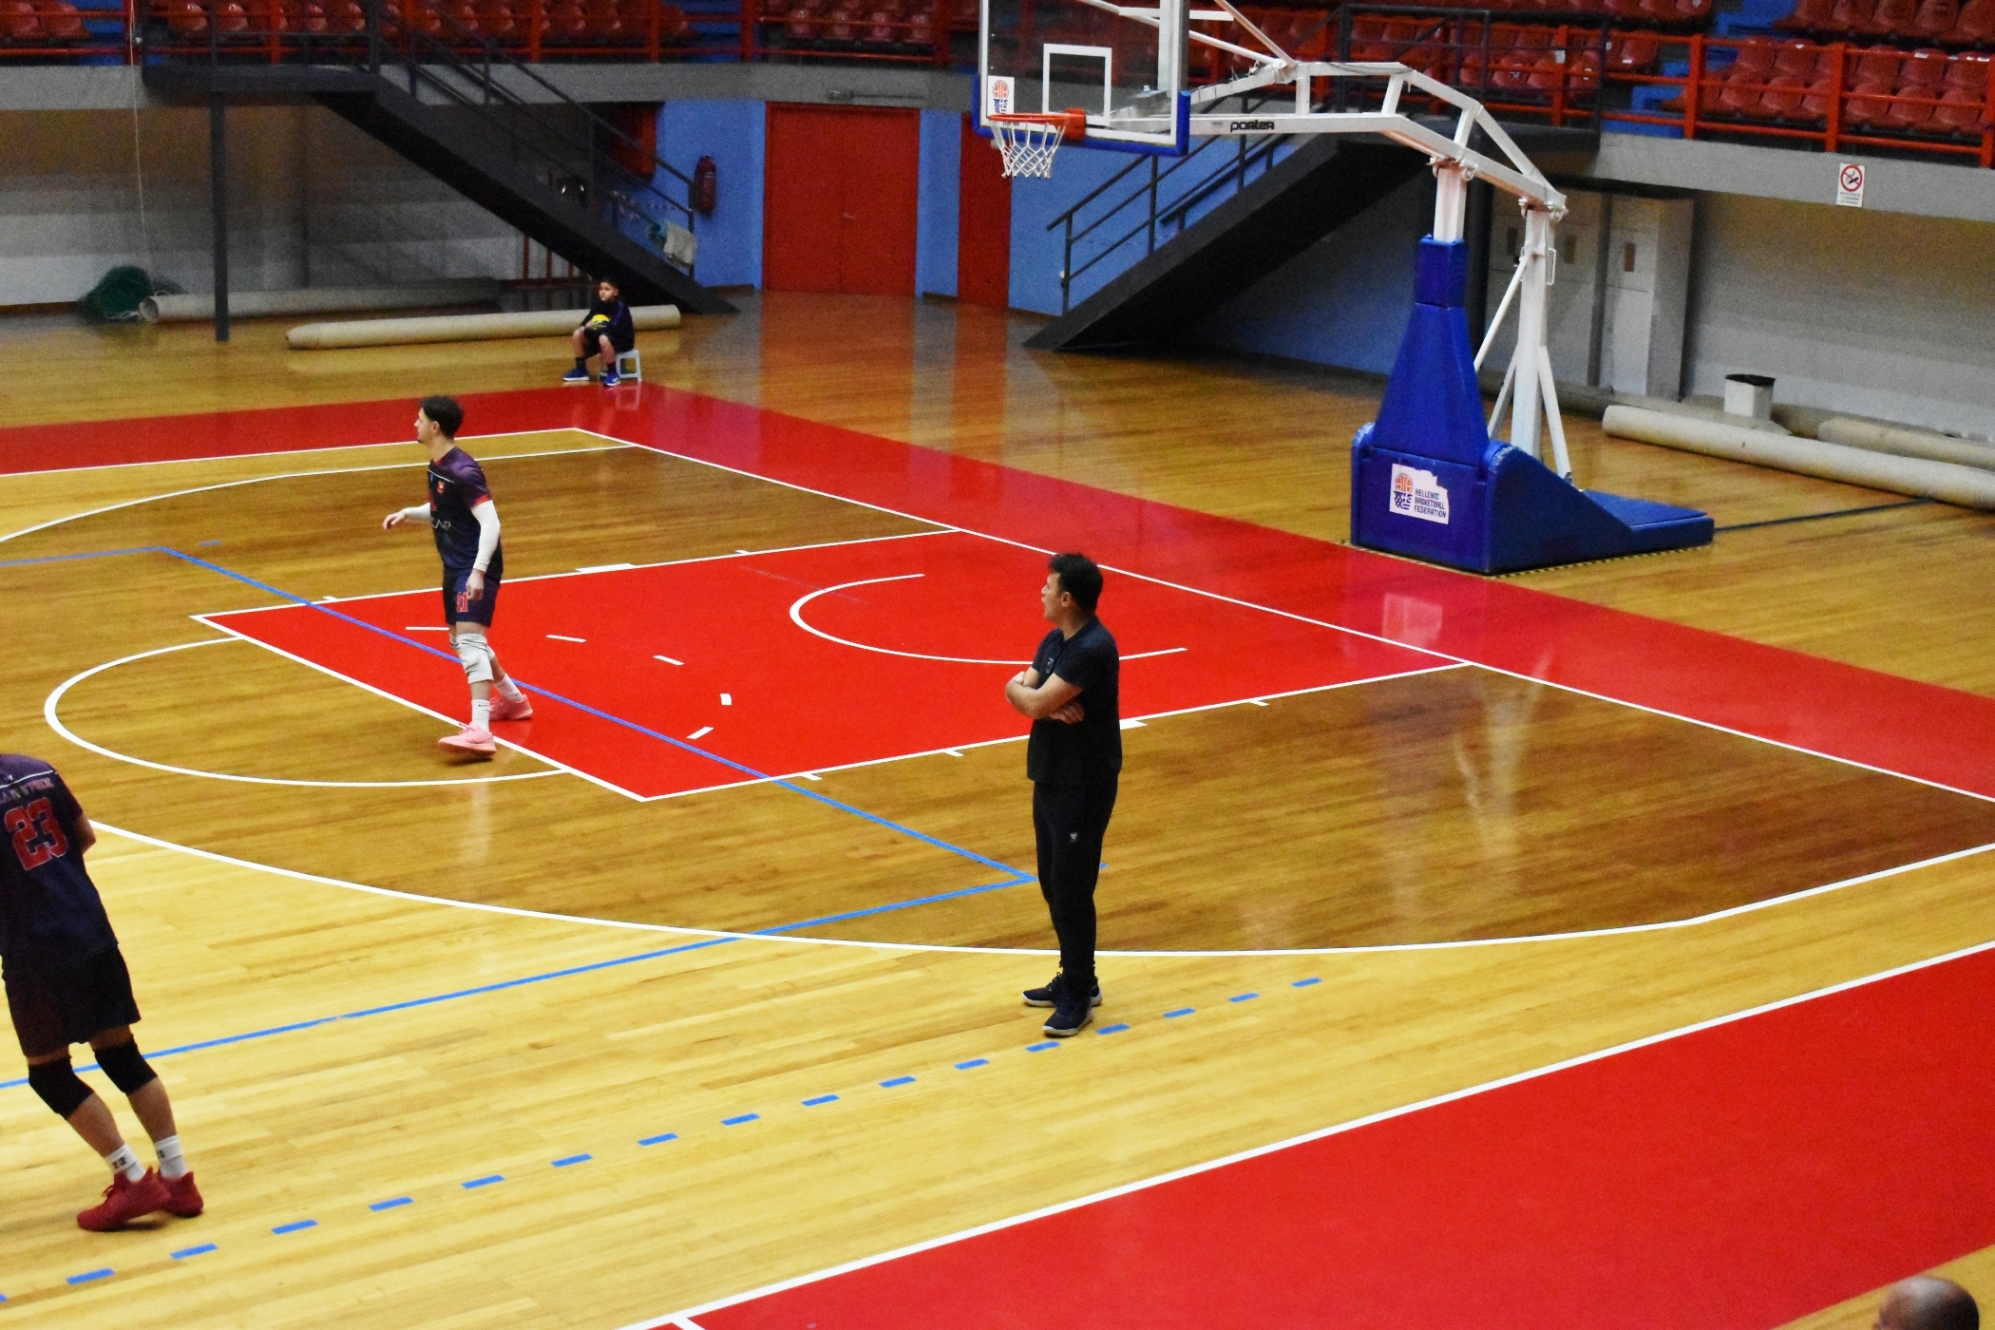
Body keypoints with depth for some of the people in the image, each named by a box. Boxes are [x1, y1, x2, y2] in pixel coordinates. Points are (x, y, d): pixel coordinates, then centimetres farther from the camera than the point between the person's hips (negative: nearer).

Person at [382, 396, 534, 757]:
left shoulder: (463, 472, -21)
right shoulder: (436, 466, 8)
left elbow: (490, 522, -25)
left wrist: (478, 571, -33)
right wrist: (408, 514, 7)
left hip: (476, 568, -10)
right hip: (455, 567, 10)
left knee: (469, 639, -21)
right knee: (461, 640, 21)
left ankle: (480, 732, -30)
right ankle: (513, 700, 40)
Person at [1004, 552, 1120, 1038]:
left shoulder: (1093, 650, -22)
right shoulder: (1055, 640, 8)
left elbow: (1035, 702, -24)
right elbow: (1019, 693, 4)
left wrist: (1025, 693, -2)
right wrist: (1048, 704, -16)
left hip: (1083, 788, -9)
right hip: (1050, 779, 9)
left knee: (1071, 891, -2)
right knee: (1053, 886, 16)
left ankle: (1079, 995, 10)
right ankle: (1074, 978, 30)